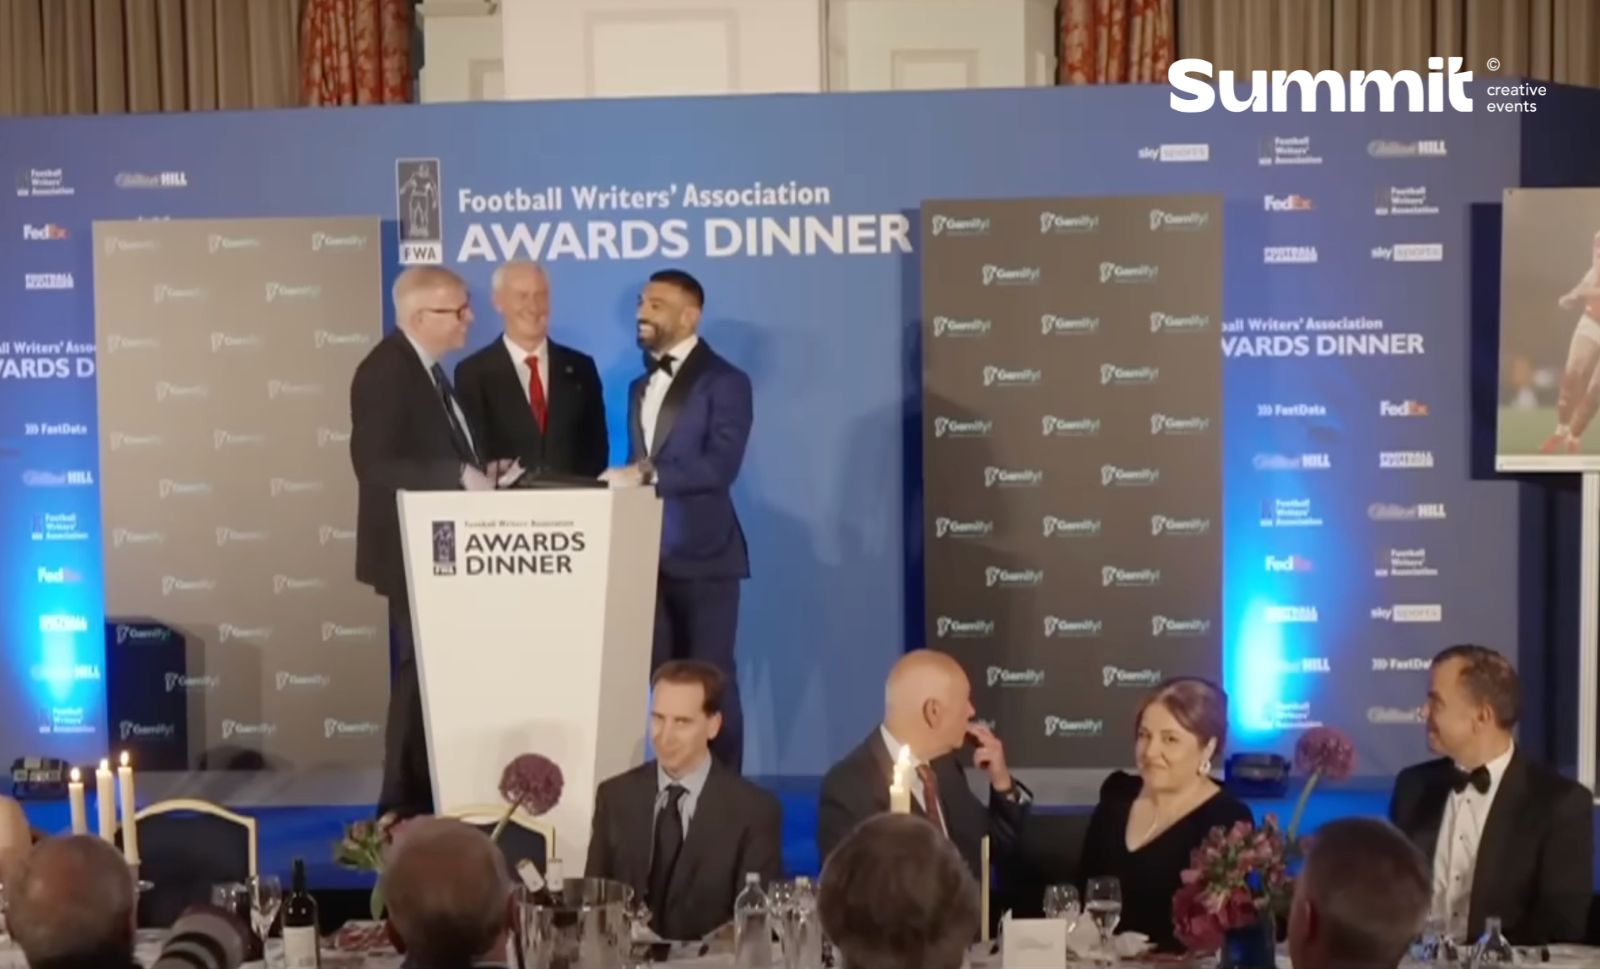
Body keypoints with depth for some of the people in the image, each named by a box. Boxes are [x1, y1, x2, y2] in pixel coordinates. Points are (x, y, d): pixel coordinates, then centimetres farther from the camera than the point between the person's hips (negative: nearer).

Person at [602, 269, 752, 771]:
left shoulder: (724, 381, -6)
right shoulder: (640, 387, 18)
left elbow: (720, 465, -18)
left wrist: (648, 474, -20)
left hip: (702, 554, -7)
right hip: (650, 555, 7)